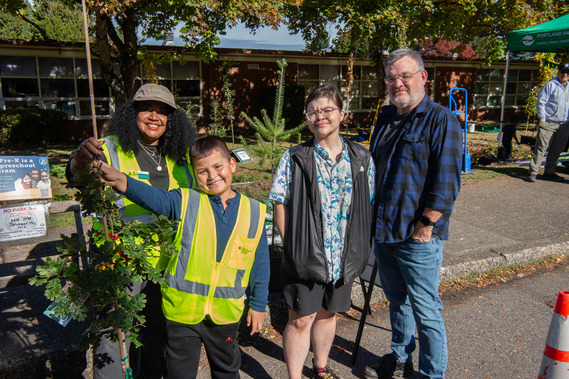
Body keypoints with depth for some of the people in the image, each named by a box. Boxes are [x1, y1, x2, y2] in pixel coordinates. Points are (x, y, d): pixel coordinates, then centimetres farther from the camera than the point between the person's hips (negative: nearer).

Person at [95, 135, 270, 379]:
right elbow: (152, 197, -26)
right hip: (182, 310, -1)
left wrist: (258, 304, 8)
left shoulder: (254, 212, -3)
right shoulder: (186, 202, -8)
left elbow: (260, 263, 4)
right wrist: (121, 181, -46)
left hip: (225, 312, 2)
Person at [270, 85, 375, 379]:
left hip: (343, 257, 3)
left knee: (328, 313, 21)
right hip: (306, 256, -3)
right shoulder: (294, 158, -5)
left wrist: (360, 248, 1)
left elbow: (369, 206, 6)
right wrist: (291, 245, -10)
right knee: (300, 320, 6)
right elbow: (280, 204, -5)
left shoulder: (361, 158, 2)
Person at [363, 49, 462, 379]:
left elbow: (446, 183, -16)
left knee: (426, 311, 6)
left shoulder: (441, 120, -10)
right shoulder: (386, 118, 11)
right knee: (397, 300, 22)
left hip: (418, 238, -7)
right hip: (383, 232, 7)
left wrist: (425, 225, -17)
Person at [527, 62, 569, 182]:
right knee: (541, 148, -10)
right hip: (548, 123, -6)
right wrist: (542, 118, -13)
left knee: (556, 151, 10)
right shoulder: (550, 85, -2)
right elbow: (541, 103, -5)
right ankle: (533, 172, -8)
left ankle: (549, 172, 19)